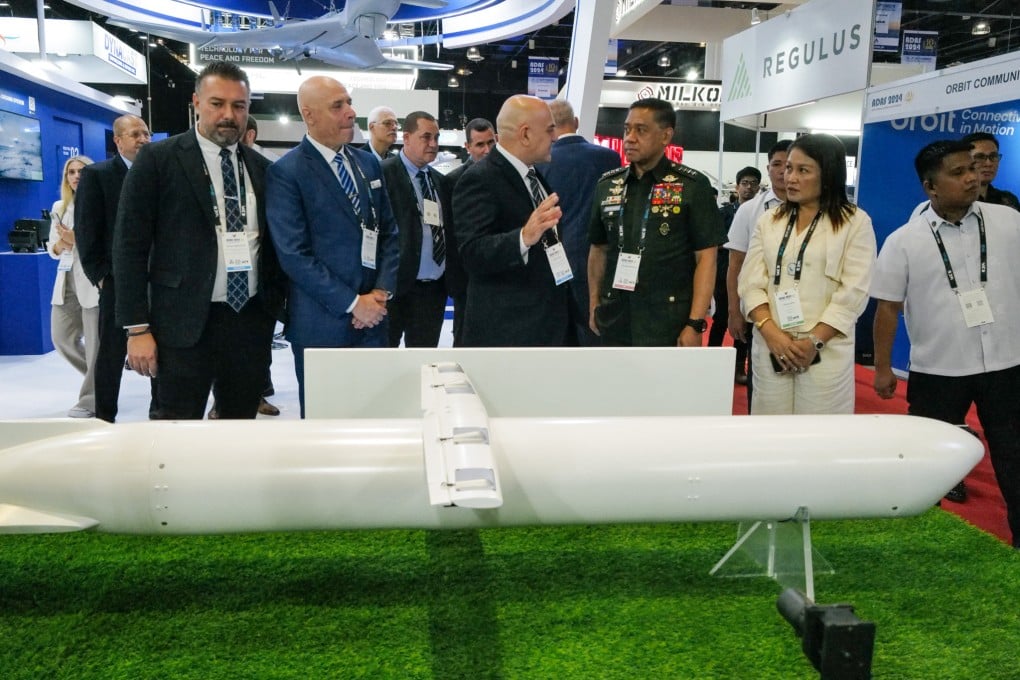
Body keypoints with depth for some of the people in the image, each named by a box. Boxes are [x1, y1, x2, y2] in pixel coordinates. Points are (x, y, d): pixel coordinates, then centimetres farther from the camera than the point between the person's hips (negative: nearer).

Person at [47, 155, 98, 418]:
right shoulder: (59, 207, 15)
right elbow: (53, 250, 15)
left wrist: (79, 239, -16)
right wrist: (61, 244, -7)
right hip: (67, 280, 7)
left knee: (95, 344, -4)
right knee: (62, 339, 9)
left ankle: (91, 399, 6)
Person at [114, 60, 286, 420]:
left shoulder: (261, 167, 10)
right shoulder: (158, 159, -2)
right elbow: (130, 246, -4)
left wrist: (276, 307, 6)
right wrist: (137, 327, -9)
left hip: (252, 319, 4)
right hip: (185, 322, -4)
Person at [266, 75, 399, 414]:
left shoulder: (369, 163, 11)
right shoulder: (286, 172, -9)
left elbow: (389, 232, 12)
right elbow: (294, 255, -14)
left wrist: (381, 292, -3)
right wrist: (352, 303, -15)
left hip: (372, 314, 5)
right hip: (321, 323, -5)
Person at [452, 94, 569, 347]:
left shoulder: (535, 174, 12)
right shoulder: (479, 179, -16)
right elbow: (473, 253, -27)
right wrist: (524, 237, -40)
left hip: (548, 322, 9)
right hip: (506, 329, -9)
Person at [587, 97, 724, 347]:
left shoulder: (692, 185, -5)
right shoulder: (607, 184, 7)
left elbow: (706, 257, -8)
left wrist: (695, 323, -14)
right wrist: (594, 306, 8)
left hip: (669, 325, -4)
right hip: (613, 322, 4)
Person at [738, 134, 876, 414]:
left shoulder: (856, 222, 2)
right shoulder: (769, 221, 12)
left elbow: (853, 293, -6)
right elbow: (751, 283, 4)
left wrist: (814, 341, -14)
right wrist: (772, 333, -11)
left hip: (826, 352, -3)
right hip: (770, 348, 3)